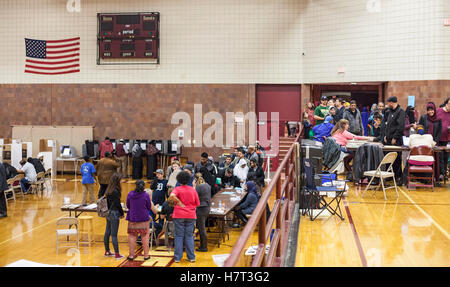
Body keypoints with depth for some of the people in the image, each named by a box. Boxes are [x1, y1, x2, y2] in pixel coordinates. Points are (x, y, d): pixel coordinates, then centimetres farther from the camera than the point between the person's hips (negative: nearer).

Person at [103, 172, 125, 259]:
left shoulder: (108, 190, 7)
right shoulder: (115, 191, -18)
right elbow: (118, 204, -14)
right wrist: (122, 213, -1)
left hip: (108, 213, 9)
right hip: (114, 214, -9)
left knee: (107, 233, 14)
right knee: (114, 234, -4)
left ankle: (107, 251, 25)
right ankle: (117, 254, 2)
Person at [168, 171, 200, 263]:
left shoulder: (177, 189, -5)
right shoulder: (193, 190, 4)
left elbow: (172, 196, -27)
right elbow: (197, 204, 8)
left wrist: (178, 202, -11)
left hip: (179, 215, -2)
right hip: (191, 215, 2)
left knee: (179, 236, 5)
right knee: (189, 236, 9)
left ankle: (177, 257, 6)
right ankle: (191, 257, 9)